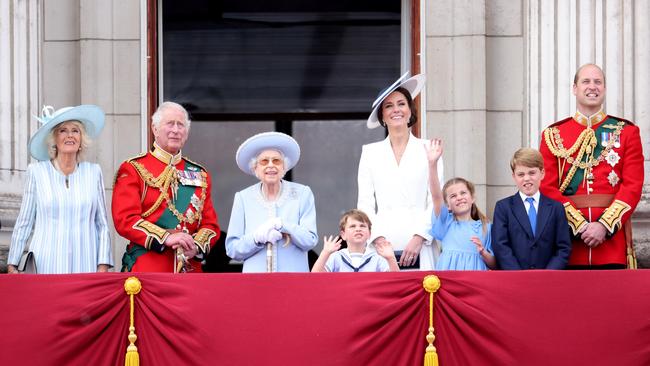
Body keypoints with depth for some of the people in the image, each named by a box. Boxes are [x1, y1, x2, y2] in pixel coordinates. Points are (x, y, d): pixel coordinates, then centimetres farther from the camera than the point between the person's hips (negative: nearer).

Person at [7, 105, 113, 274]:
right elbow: (23, 224, 8)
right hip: (47, 265, -1)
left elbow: (103, 225, 10)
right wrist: (12, 266, 4)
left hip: (85, 265, 1)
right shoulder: (37, 172, 5)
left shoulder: (94, 172, 9)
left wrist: (103, 266, 0)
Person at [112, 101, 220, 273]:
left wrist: (196, 246, -9)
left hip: (191, 270, 4)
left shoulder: (200, 175, 17)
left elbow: (210, 224, 13)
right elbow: (125, 219, -8)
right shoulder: (132, 170, 3)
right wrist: (166, 238, -19)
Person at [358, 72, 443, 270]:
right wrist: (378, 239, -6)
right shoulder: (370, 153, 14)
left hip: (420, 249, -1)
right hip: (382, 248, 1)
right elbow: (365, 204, 9)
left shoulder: (428, 150, 9)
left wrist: (419, 238, -8)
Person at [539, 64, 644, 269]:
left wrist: (604, 225, -13)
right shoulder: (553, 135, 9)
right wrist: (579, 225, -12)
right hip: (569, 240, 0)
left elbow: (633, 186, 0)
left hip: (613, 234, 0)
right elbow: (548, 188, 1)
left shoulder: (626, 132, 8)